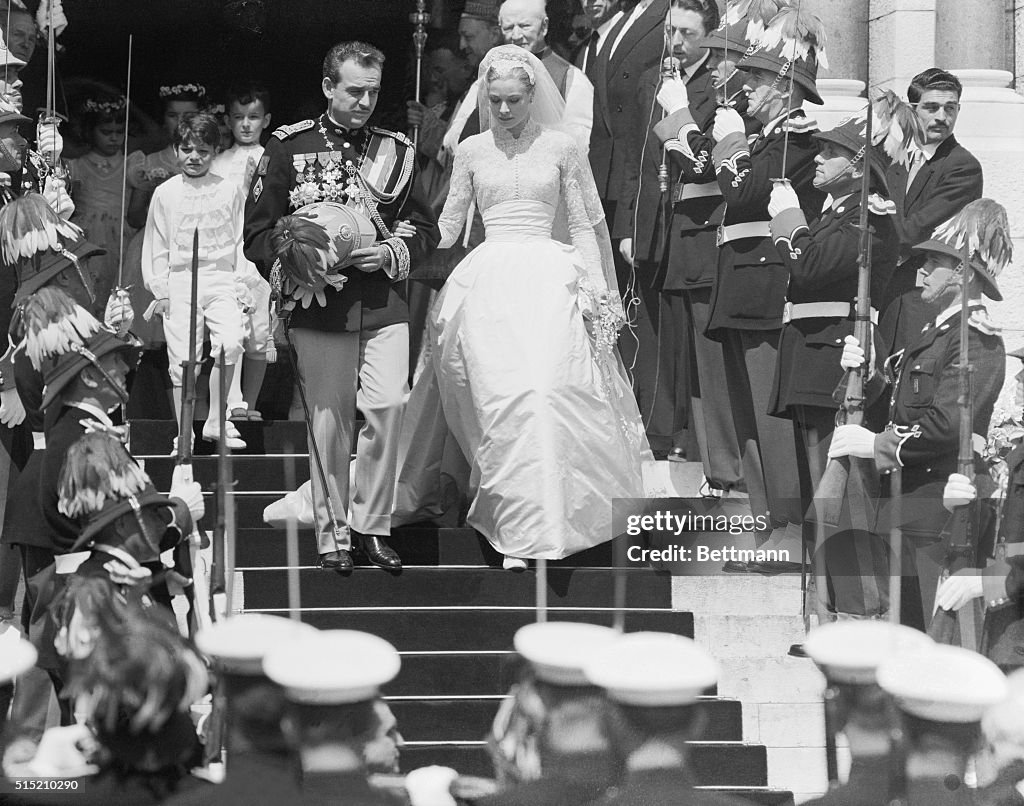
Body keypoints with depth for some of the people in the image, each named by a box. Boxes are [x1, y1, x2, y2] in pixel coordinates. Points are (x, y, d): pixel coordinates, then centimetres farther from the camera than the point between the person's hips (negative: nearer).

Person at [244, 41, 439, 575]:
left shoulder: (394, 151, 11)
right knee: (330, 420, 0)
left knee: (388, 405, -11)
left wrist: (390, 255, -4)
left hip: (384, 305, 2)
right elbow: (257, 234, 4)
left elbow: (425, 228, 15)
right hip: (319, 306, -2)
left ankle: (371, 524, 2)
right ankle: (332, 533, 11)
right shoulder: (290, 148, 3)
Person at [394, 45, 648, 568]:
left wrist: (598, 289, 5)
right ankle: (518, 529, -8)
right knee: (502, 400, -10)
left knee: (541, 391, -16)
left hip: (548, 280, -1)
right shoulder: (471, 151, 11)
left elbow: (587, 225, 10)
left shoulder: (560, 148, 6)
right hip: (488, 283, 1)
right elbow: (449, 225, 18)